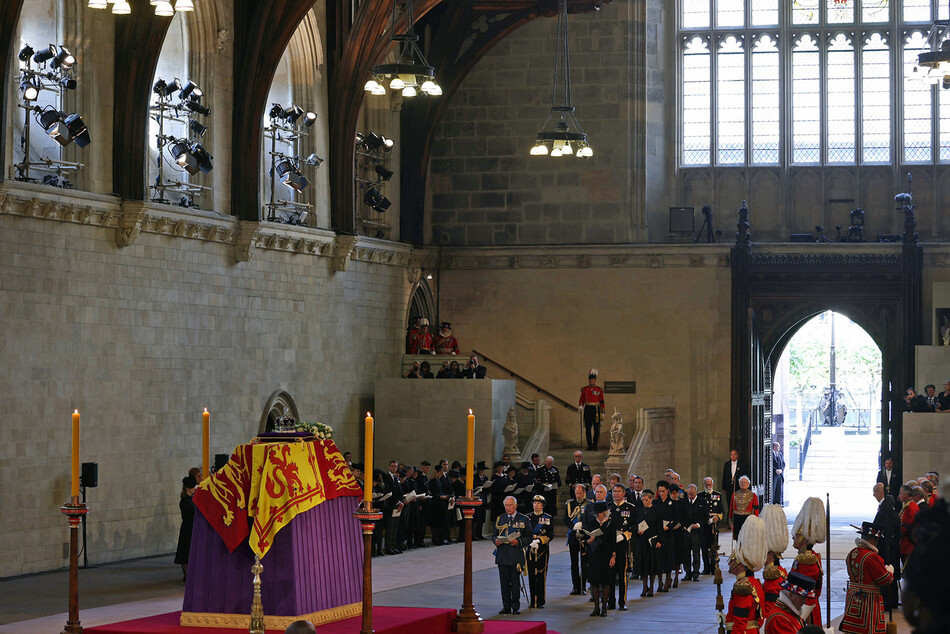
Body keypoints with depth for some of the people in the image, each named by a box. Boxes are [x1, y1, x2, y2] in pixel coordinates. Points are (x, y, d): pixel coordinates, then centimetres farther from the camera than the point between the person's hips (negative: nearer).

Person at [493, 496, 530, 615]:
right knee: (504, 582, 4)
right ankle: (506, 607, 10)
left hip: (516, 555, -3)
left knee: (515, 582, -3)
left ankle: (516, 607, 5)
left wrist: (518, 542, -15)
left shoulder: (524, 520, 3)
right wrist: (496, 540, -5)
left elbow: (529, 538, 3)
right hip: (502, 555, 3)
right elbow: (494, 535, 18)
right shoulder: (500, 519, 13)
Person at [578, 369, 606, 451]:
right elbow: (581, 399, 9)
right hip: (587, 410, 1)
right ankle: (589, 446, 2)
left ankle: (595, 446, 6)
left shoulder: (599, 389, 4)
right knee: (588, 428, -2)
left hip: (596, 410, -1)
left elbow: (602, 401, 5)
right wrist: (580, 406, -11)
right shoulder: (584, 389, 8)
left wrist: (603, 412, 2)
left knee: (596, 428, 0)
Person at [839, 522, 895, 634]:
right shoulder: (872, 557, -20)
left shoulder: (851, 554, 5)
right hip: (870, 599, -8)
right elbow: (885, 580, -15)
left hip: (852, 598, 8)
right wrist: (890, 571, 7)